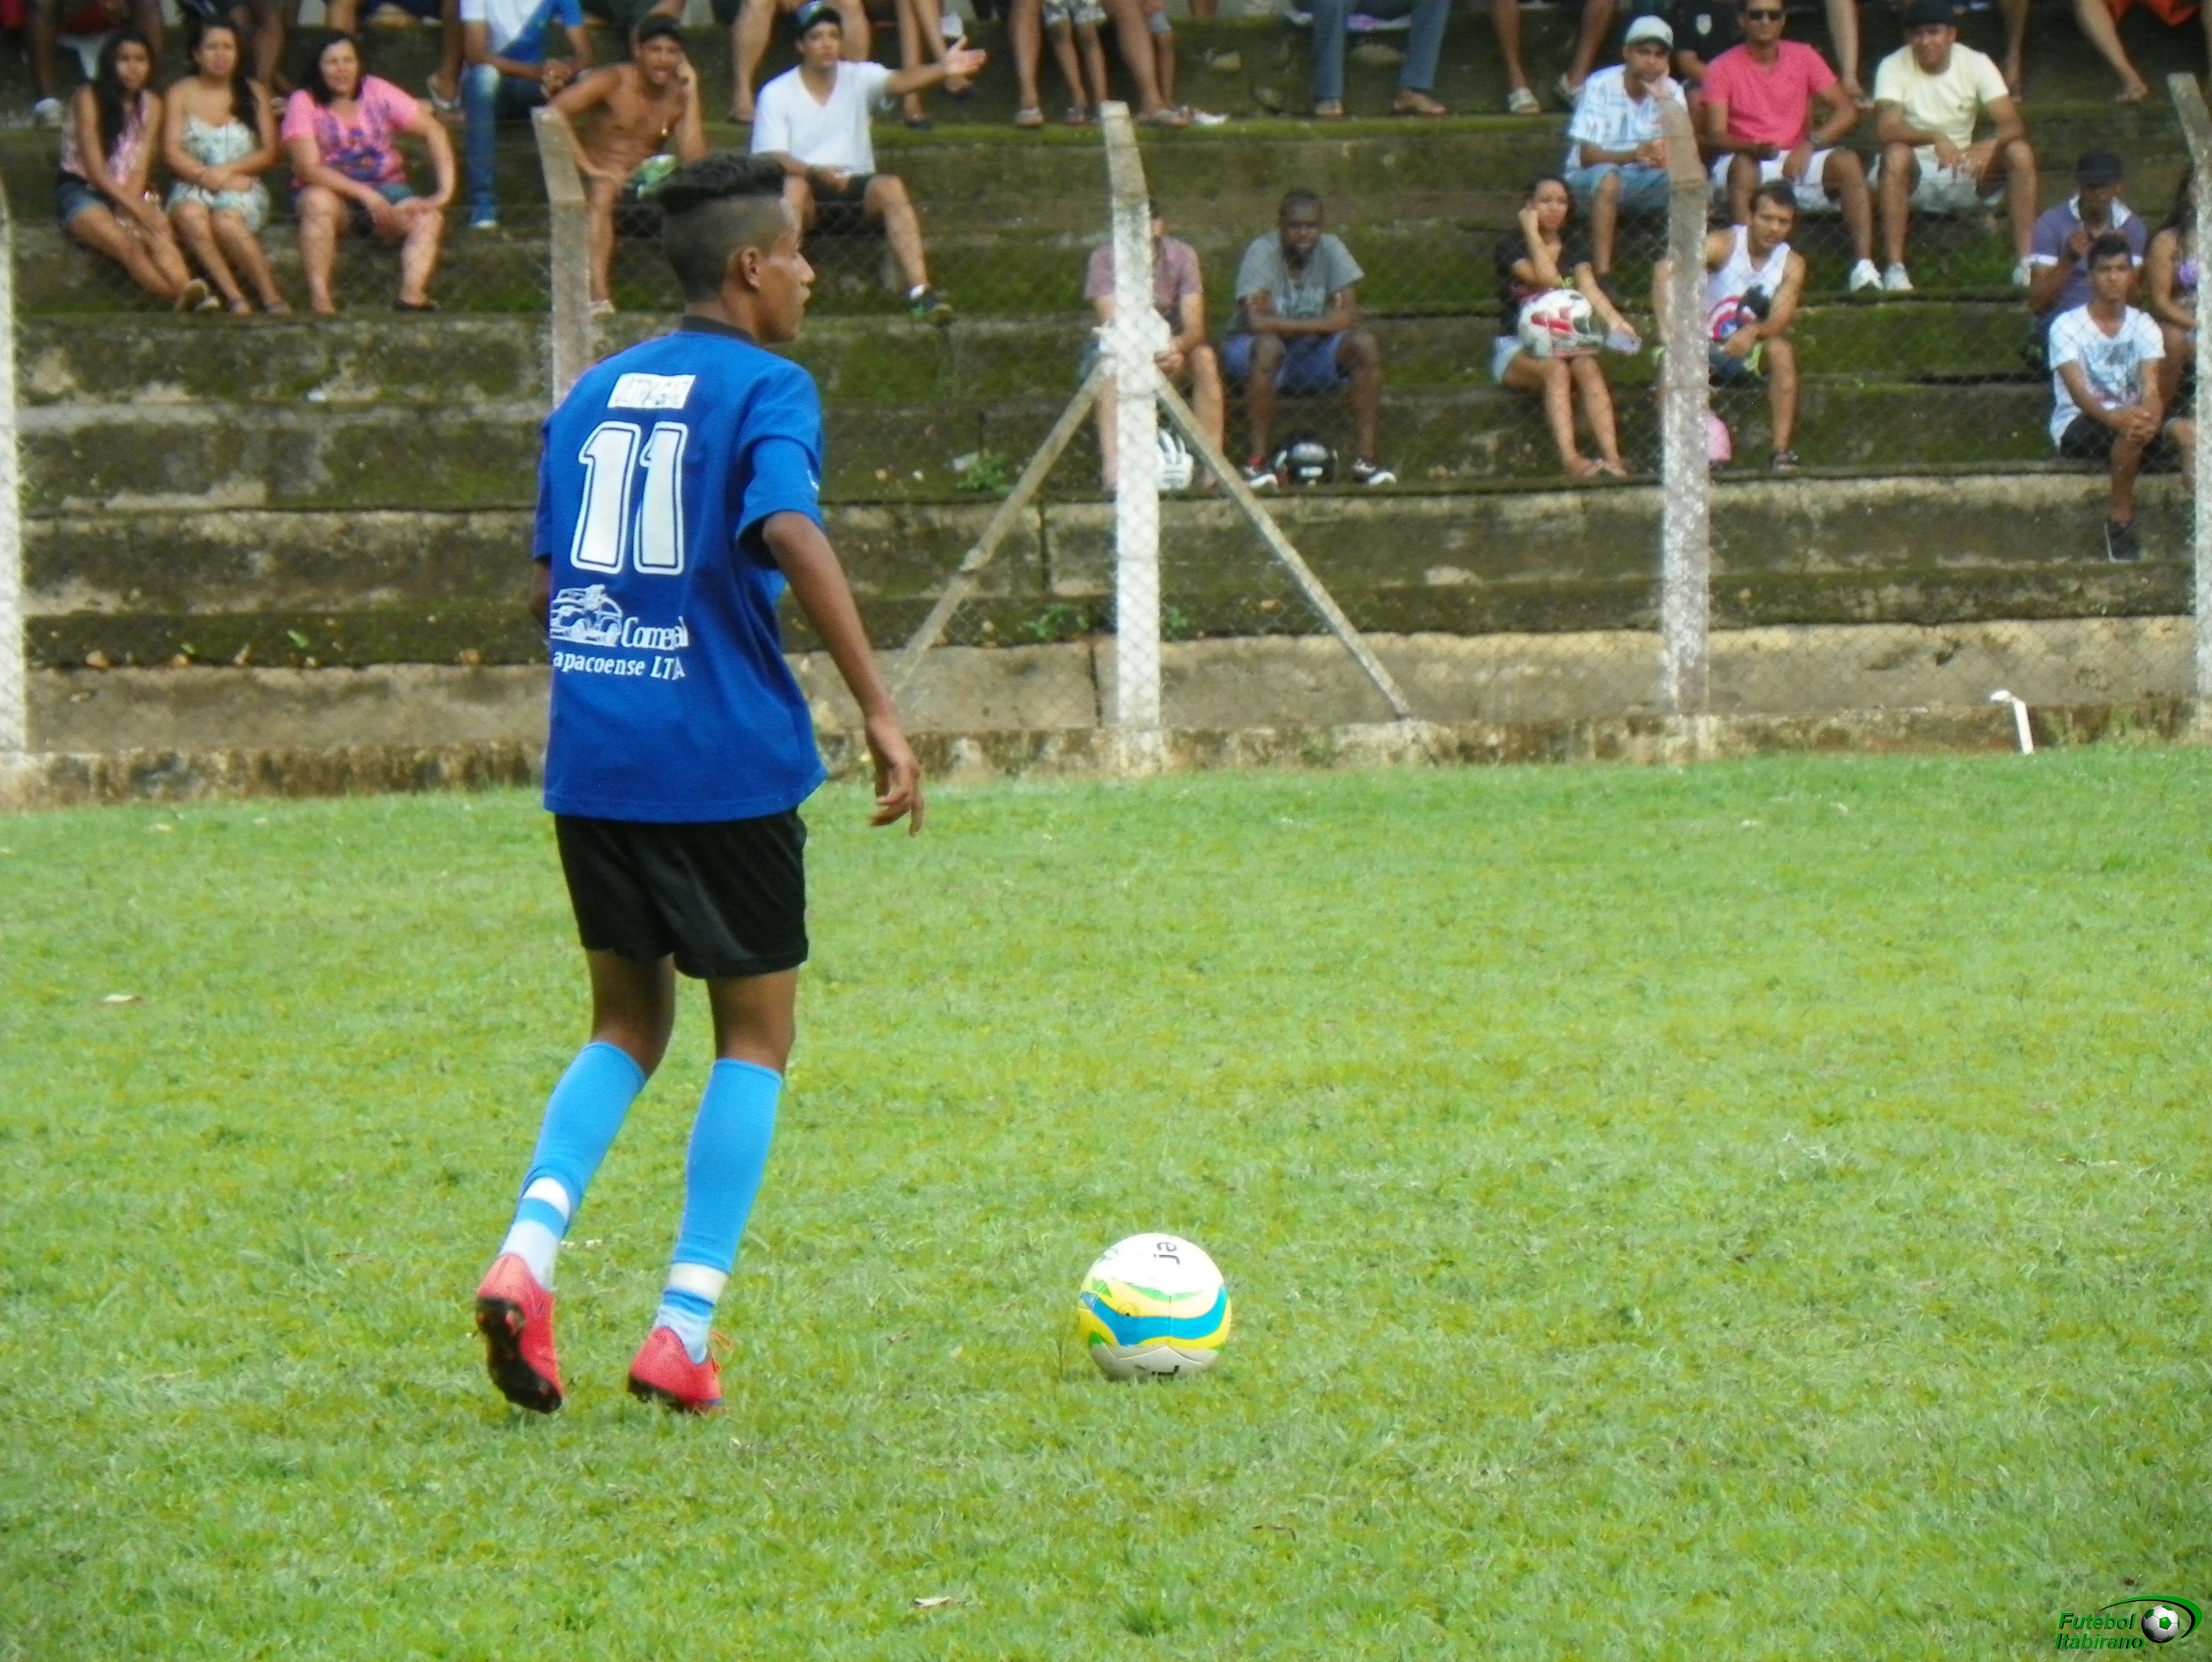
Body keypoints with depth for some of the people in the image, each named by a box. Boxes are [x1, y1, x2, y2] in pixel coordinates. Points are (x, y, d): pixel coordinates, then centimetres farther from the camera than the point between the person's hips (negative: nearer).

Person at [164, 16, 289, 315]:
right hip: (193, 188, 1)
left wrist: (228, 171, -11)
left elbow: (269, 153, 5)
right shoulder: (181, 94, 11)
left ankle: (272, 295, -29)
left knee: (225, 220, -36)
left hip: (242, 188, -1)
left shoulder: (254, 94, 12)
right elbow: (172, 151, 1)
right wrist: (205, 175, -16)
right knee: (189, 215, -36)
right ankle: (233, 295, -41)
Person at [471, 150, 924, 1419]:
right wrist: (879, 709, -24)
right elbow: (790, 533, -24)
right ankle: (684, 1334, 2)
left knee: (630, 1026, 18)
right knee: (756, 1034, 8)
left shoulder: (594, 394, 14)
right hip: (725, 761, -6)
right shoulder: (766, 390, -6)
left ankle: (527, 1253, -7)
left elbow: (548, 587, 17)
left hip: (590, 760, 6)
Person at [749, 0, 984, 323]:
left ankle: (919, 290, -39)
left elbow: (898, 81, -17)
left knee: (891, 186, -29)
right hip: (807, 198, -2)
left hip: (856, 191, 2)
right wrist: (816, 172, -29)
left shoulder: (860, 78, 4)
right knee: (794, 185, -35)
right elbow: (769, 159, -9)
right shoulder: (776, 94, 0)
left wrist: (942, 70, -39)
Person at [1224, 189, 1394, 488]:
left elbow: (1348, 315, -15)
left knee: (1365, 345, -21)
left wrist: (1290, 326, -25)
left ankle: (1365, 460, -20)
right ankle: (1258, 461, -33)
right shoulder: (1262, 253, -18)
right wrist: (1316, 325, -25)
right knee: (1269, 347, -38)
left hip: (1311, 355, 4)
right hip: (1250, 350, -4)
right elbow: (1258, 321, -29)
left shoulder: (1330, 250, -6)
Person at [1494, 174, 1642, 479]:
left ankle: (1612, 457, -48)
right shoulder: (1512, 245, 0)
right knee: (1556, 369, -36)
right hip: (1517, 348, -3)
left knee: (1587, 367, -31)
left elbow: (1590, 287, -5)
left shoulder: (1574, 246, 13)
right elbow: (1547, 279, -18)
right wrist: (1532, 231, -11)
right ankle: (1570, 459, -53)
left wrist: (1613, 319, -25)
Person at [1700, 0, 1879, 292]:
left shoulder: (1803, 57, 6)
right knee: (1742, 169, -38)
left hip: (1799, 160, 3)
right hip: (1747, 161, -3)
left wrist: (1810, 144, -15)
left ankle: (1864, 265, -34)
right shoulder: (1723, 69, -2)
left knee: (1847, 162, -25)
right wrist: (1757, 148, -29)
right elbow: (1715, 136, -9)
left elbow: (1847, 111, 2)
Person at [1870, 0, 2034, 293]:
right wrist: (1935, 139, -44)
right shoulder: (1893, 68, -12)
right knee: (1896, 155, -36)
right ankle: (1895, 268, -35)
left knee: (2020, 153, -21)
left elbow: (2013, 124, -14)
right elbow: (1886, 130, -27)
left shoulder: (1976, 64, -6)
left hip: (1964, 174, 3)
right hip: (1914, 179, -3)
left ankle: (2025, 262, -21)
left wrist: (1990, 145, -37)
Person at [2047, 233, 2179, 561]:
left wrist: (2149, 414, -38)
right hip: (2077, 424, -4)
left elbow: (2151, 387, -12)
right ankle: (2121, 519, -25)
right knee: (2132, 432, -37)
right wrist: (2112, 418, -44)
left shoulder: (2143, 326, 3)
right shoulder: (2067, 326, -9)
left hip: (2128, 415, 4)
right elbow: (2077, 390, -22)